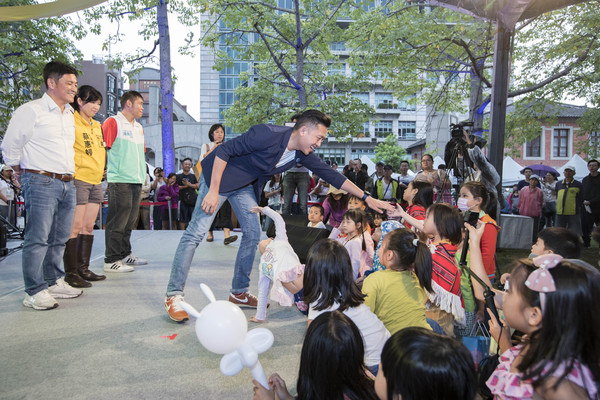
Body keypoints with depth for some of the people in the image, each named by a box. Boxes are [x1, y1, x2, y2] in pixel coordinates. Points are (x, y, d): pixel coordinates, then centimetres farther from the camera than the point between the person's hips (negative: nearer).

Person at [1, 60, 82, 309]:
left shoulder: (69, 115, 17)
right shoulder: (31, 111, -6)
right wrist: (21, 172, 8)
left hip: (67, 184, 7)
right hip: (41, 183, -7)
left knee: (59, 239, 13)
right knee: (38, 239, -6)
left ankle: (54, 282, 25)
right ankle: (35, 291, 1)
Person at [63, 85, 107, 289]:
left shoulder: (97, 125, 20)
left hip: (95, 181, 8)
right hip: (78, 180, -8)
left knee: (88, 227, 10)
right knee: (75, 227, -6)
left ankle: (83, 269, 17)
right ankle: (71, 273, 1)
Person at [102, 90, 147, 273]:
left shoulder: (139, 127, 20)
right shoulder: (113, 122, -5)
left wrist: (143, 174, 21)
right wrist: (107, 169, -11)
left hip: (136, 181, 8)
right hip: (120, 181, -8)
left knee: (129, 220, 14)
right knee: (117, 221, -5)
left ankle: (125, 254, 25)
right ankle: (112, 260, 2)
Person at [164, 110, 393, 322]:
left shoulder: (302, 154, -7)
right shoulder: (267, 135, -30)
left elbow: (331, 175, -1)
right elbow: (223, 151, -26)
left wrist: (367, 198, -2)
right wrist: (213, 191, -26)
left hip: (246, 186, 8)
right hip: (219, 175, -7)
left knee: (253, 233, 3)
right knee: (196, 232, -10)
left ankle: (239, 293, 17)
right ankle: (174, 296, 0)